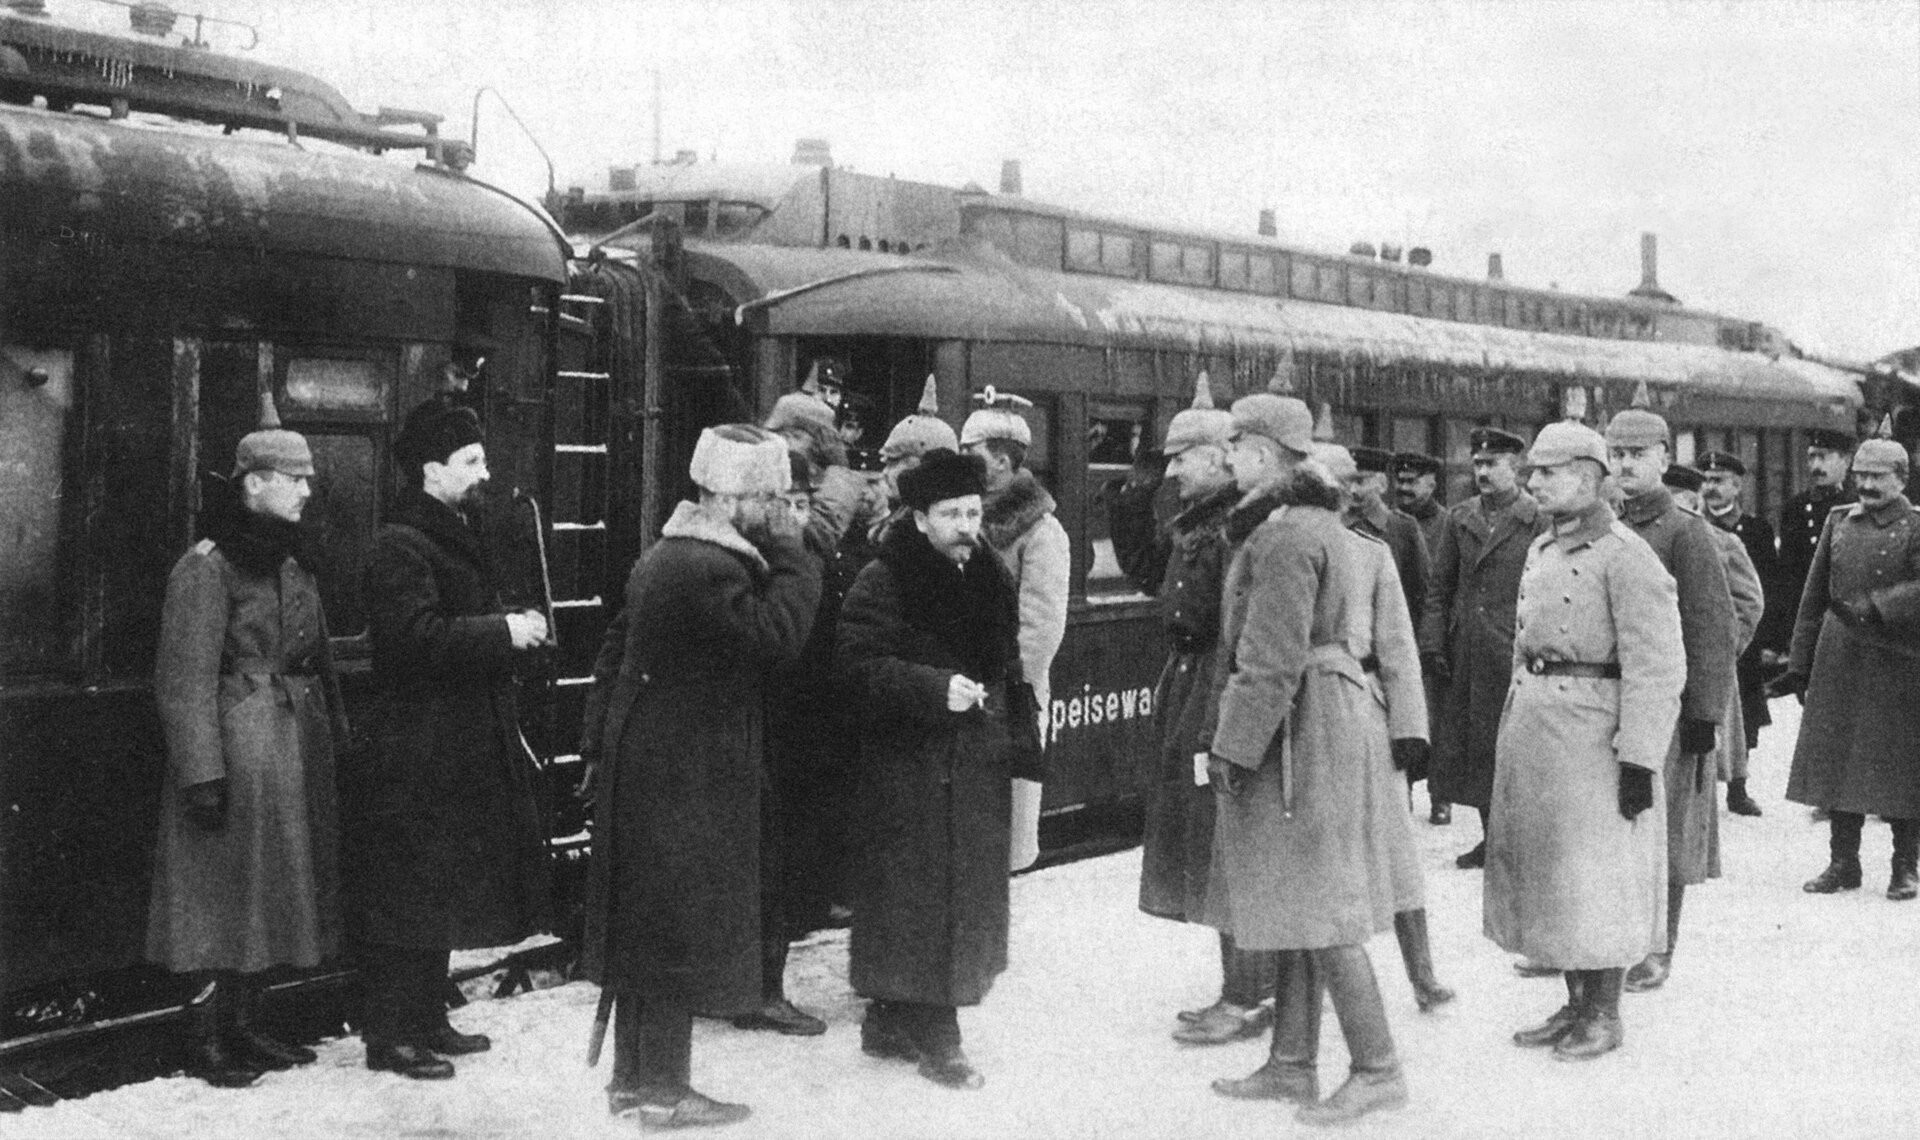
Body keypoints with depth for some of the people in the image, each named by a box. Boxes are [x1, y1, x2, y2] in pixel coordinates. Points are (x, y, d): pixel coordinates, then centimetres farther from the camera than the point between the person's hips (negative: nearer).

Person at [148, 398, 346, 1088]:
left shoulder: (294, 562, 13)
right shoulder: (206, 567, -12)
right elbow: (186, 680, -15)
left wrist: (337, 738, 14)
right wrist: (202, 771, -20)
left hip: (300, 747, 8)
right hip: (240, 750, -8)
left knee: (270, 894, 12)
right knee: (227, 893, -2)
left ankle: (242, 1026, 22)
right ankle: (207, 1041, 8)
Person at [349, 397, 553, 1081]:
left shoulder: (454, 538, 19)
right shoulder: (400, 546, -13)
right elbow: (417, 635, -26)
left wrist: (518, 629, 8)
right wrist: (503, 631, -21)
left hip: (461, 748, 10)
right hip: (415, 751, -10)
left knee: (443, 890, 15)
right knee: (406, 894, -5)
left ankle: (427, 1022, 24)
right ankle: (391, 1035, 1)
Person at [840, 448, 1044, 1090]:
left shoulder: (989, 579, 14)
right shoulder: (883, 584, -9)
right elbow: (860, 665, -18)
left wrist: (1019, 739, 13)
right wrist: (936, 689, -27)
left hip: (978, 769, 8)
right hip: (911, 767, -8)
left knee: (969, 894, 11)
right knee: (919, 898, -6)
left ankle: (891, 1022, 23)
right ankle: (932, 1035, 4)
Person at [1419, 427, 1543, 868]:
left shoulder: (1540, 521, -3)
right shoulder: (1459, 519, 12)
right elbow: (1439, 588, 12)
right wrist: (1432, 643, 3)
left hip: (1514, 652, -5)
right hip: (1465, 657, 5)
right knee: (1467, 745, 8)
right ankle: (1491, 836, 20)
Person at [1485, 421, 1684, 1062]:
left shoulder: (1625, 557, -13)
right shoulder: (1541, 550, 13)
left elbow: (1656, 669, -17)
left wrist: (1639, 759, -20)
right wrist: (1517, 729, 16)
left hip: (1592, 732, -8)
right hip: (1531, 722, 9)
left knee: (1596, 879, 1)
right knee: (1547, 871, 14)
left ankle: (1605, 1016, 14)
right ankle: (1576, 1005, 26)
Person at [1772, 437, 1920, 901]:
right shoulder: (1839, 521, 11)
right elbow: (1814, 597, 12)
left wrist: (1872, 608, -28)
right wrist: (1800, 665, 8)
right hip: (1838, 659, 4)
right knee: (1836, 760, 6)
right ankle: (1843, 863, 16)